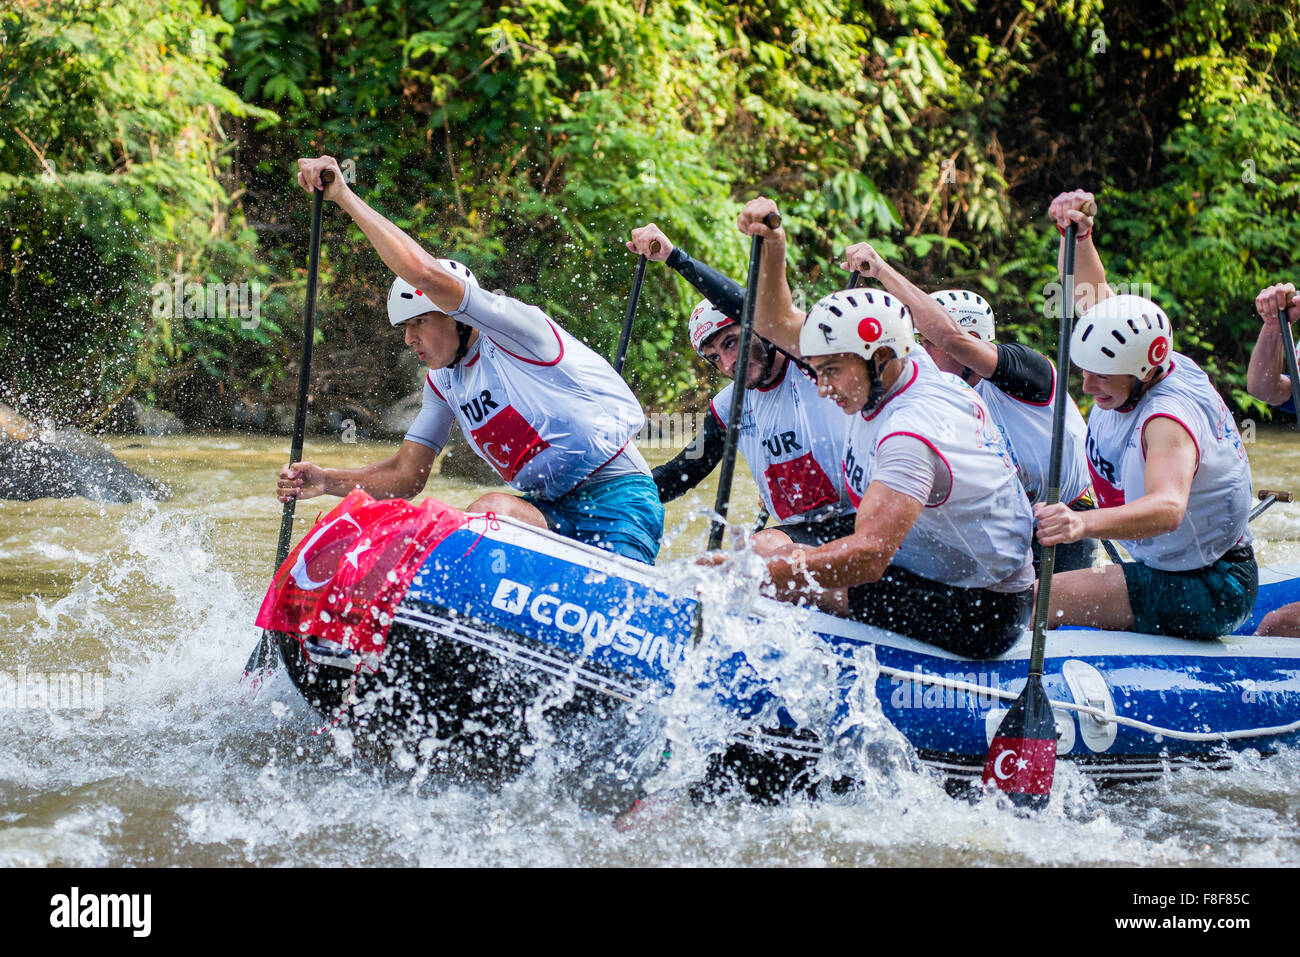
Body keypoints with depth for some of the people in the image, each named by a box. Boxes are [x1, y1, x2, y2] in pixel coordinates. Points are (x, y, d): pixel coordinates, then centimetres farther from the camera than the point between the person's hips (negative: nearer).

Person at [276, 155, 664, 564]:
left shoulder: (511, 335, -14)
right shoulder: (444, 382, 12)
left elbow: (426, 273, -27)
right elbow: (406, 475, 14)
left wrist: (345, 196, -24)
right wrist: (327, 481, -3)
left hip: (618, 504, -8)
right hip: (553, 514, 8)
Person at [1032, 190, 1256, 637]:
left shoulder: (1169, 415, -29)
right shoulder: (1142, 365, -3)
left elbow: (1168, 507, -47)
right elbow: (1094, 295, 9)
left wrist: (1084, 524, -64)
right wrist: (1078, 236, -11)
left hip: (1204, 592, -10)